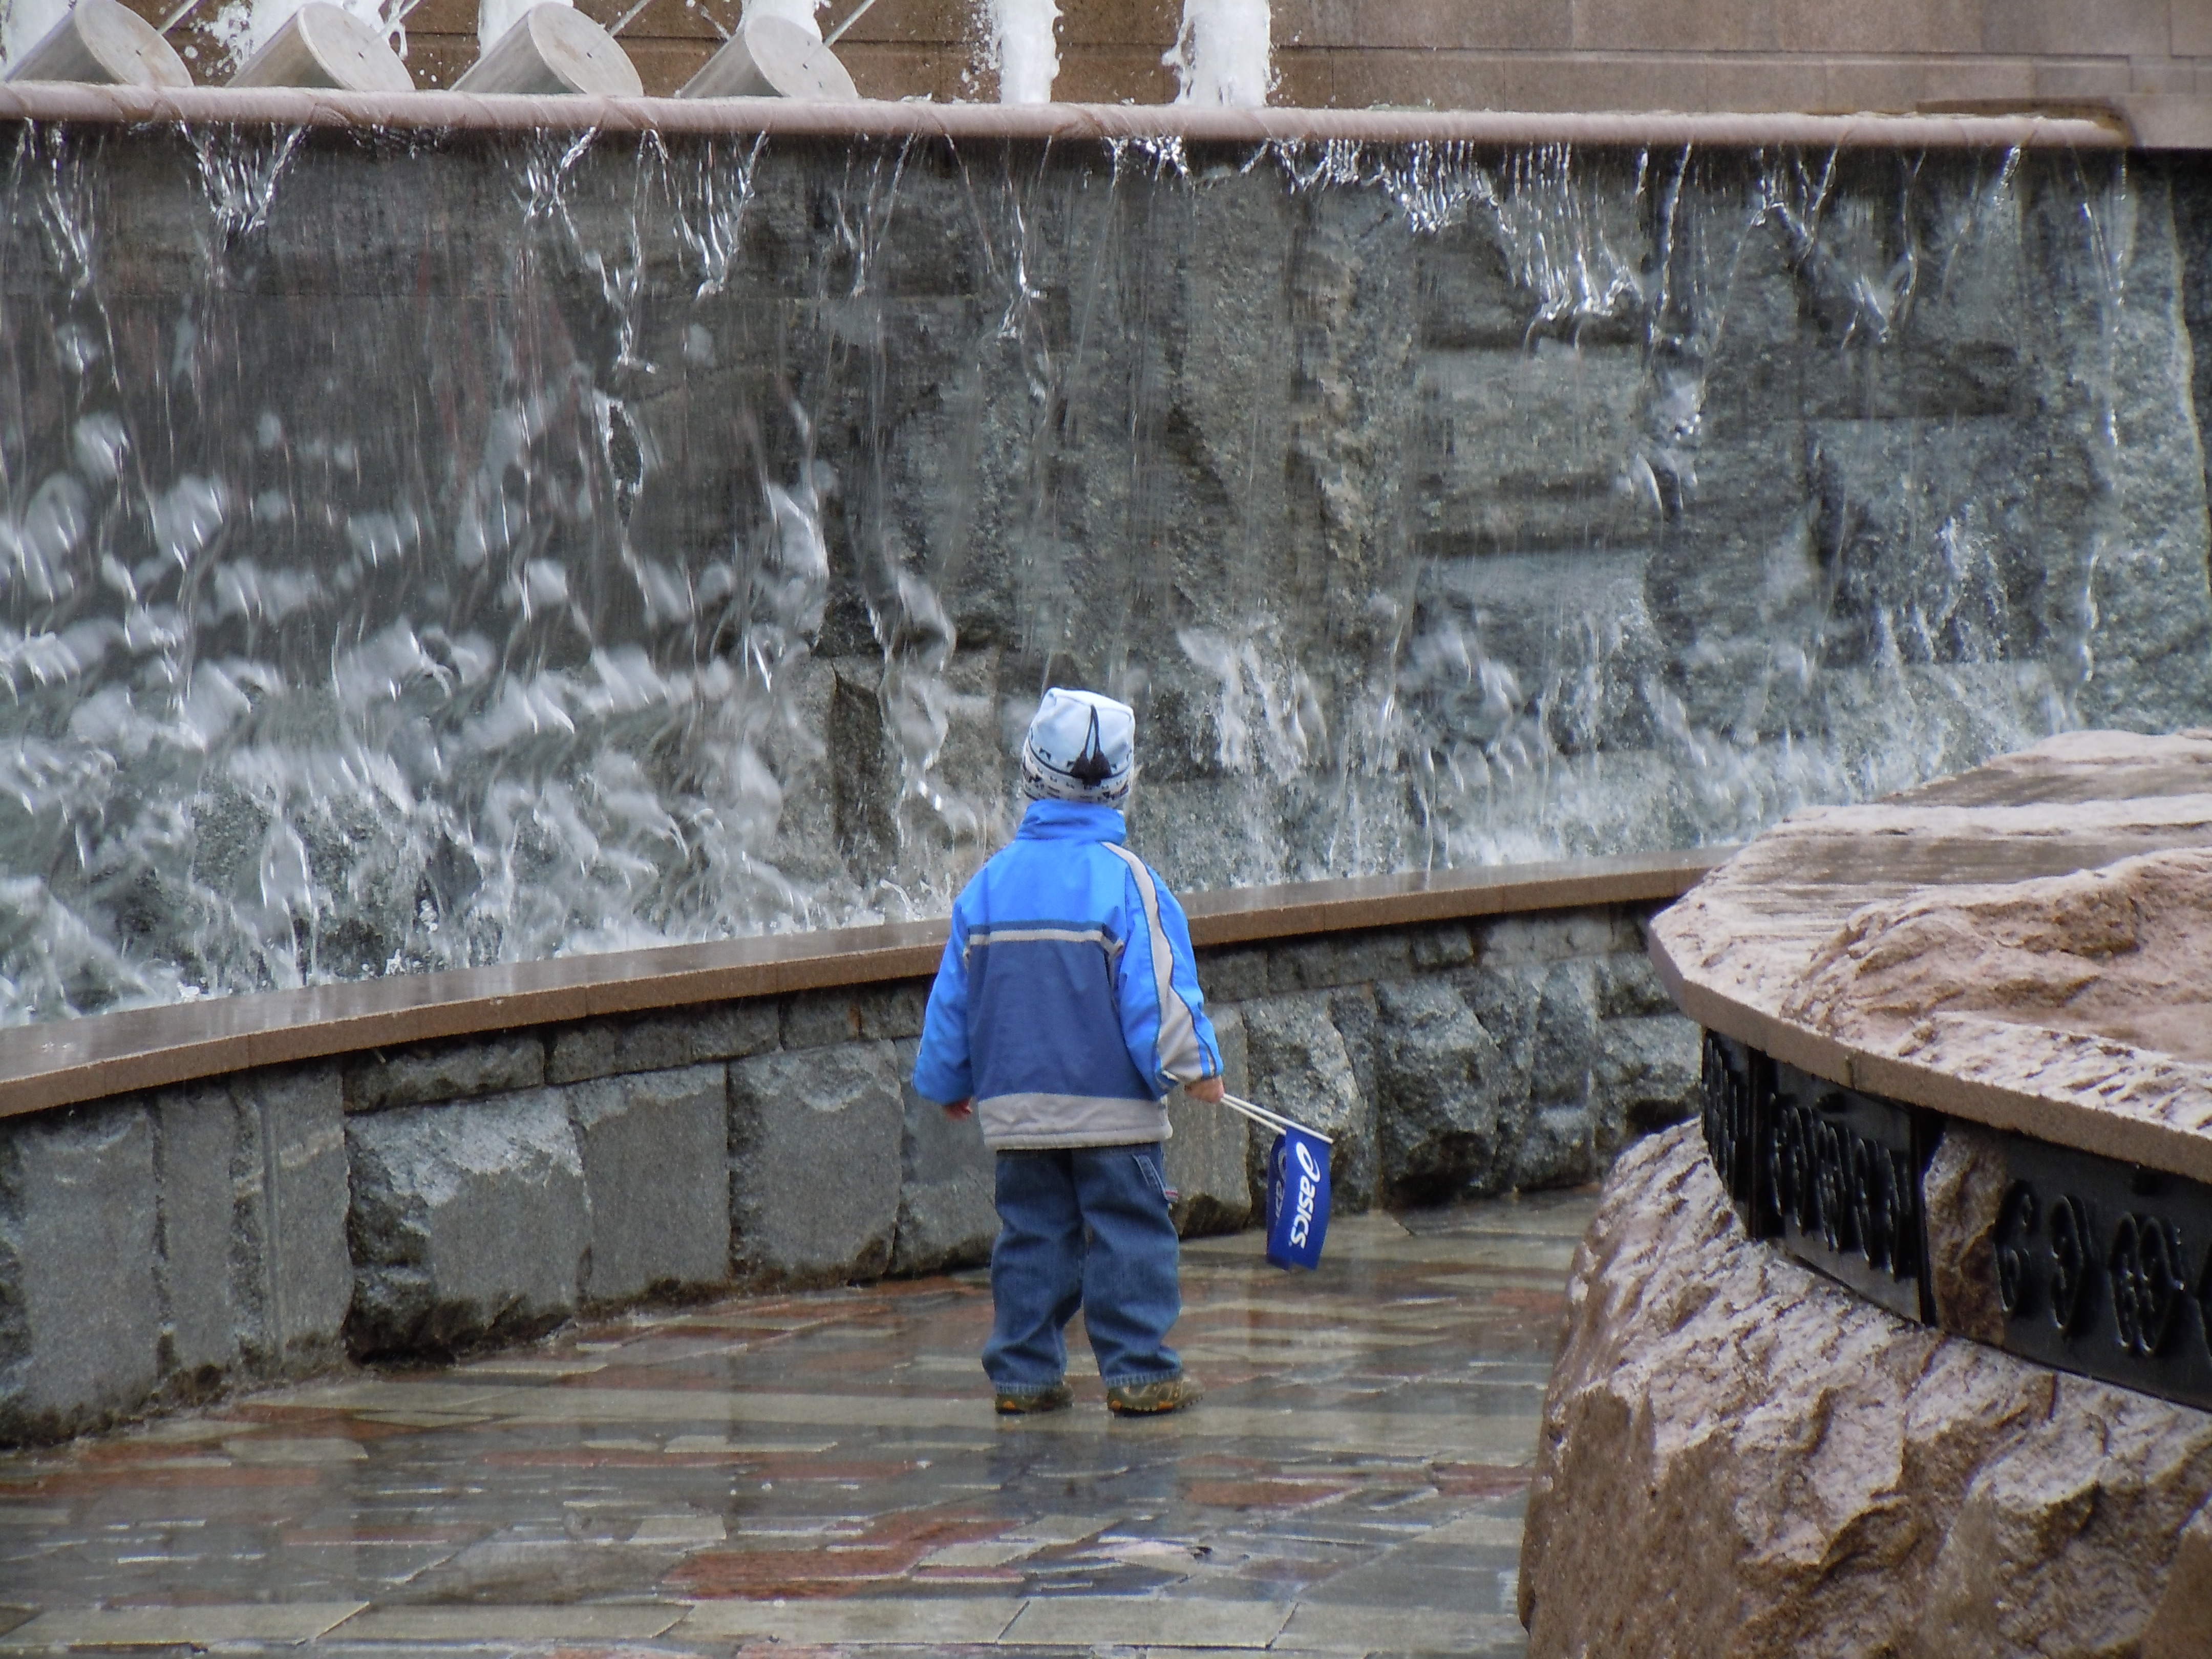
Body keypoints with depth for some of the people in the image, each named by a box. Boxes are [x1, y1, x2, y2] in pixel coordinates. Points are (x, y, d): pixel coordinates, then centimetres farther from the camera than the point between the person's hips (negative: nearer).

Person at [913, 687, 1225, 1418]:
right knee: (1128, 1234, 1)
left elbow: (952, 995, 11)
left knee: (1031, 1234, 11)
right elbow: (1160, 992, -11)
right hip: (1112, 1109, -4)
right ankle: (1138, 1373, -1)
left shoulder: (990, 882, 4)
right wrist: (1198, 1067, 0)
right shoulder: (1126, 878, -10)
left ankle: (1022, 1372, 10)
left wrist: (948, 1082, 22)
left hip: (1017, 1109, 4)